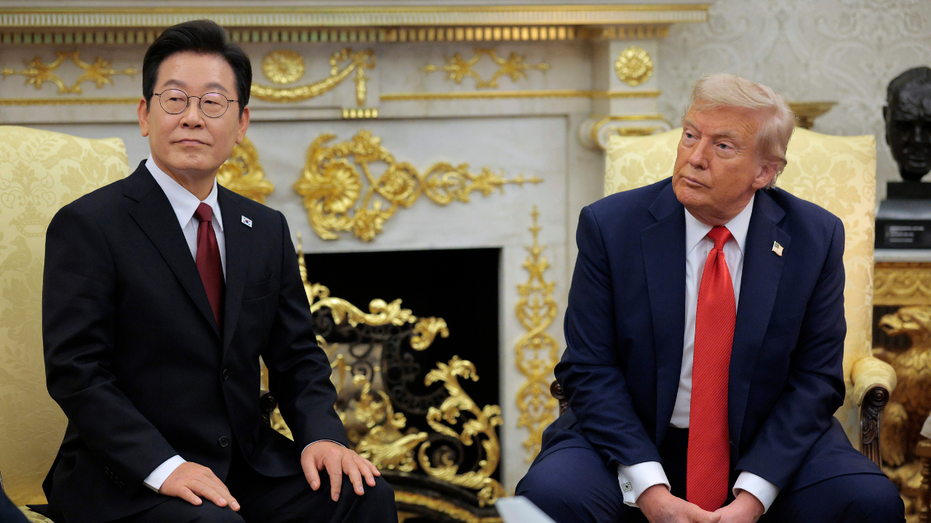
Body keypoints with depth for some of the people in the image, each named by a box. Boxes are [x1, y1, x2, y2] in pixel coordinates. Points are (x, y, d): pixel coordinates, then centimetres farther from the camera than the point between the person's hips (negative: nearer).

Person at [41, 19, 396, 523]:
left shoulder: (267, 230, 14)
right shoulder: (86, 226, -6)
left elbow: (297, 357, 15)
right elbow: (75, 372, -12)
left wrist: (320, 434, -7)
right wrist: (164, 467, -24)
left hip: (247, 463, 6)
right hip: (123, 479, -6)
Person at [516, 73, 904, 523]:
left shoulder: (816, 237, -3)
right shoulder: (610, 226, -5)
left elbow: (815, 380, -3)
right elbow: (589, 368, -7)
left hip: (764, 445, 1)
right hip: (632, 440, 0)